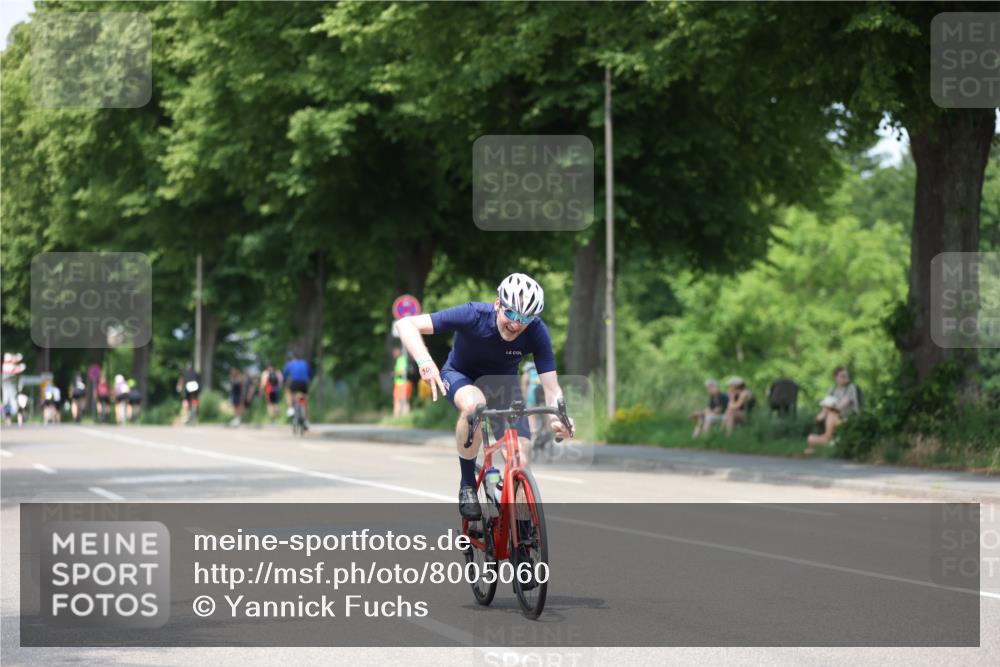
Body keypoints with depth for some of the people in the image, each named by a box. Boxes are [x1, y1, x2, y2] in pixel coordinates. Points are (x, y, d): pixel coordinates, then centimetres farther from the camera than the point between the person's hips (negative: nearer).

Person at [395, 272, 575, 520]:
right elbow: (406, 324, -36)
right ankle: (467, 484, -19)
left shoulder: (536, 332, -27)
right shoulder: (473, 315, -33)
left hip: (503, 384, 2)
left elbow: (551, 388, -28)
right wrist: (424, 361, -54)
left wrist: (558, 416, -51)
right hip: (460, 376, -2)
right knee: (473, 404, -39)